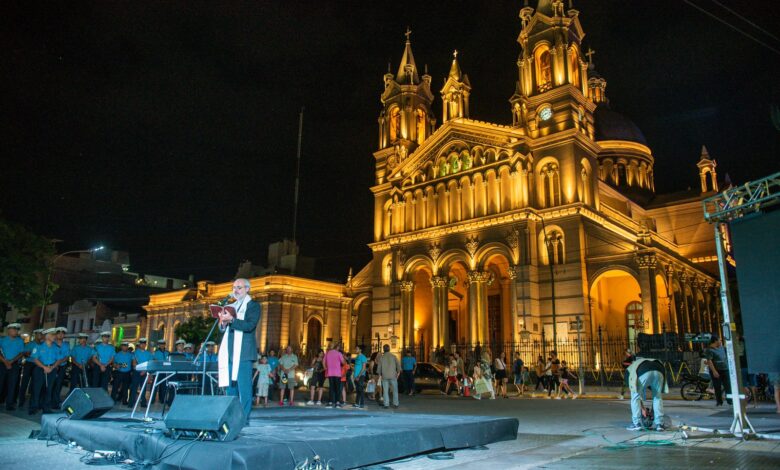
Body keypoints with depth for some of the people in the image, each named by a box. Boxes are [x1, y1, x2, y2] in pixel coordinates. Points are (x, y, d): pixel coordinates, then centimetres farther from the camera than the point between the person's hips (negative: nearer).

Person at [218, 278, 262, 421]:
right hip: (229, 352, 7)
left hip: (243, 352, -7)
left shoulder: (253, 305, 1)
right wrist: (223, 323, 1)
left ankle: (244, 417, -3)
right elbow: (223, 329, 23)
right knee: (229, 385, 9)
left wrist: (231, 319, -24)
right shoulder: (231, 306, 21)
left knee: (243, 385, -7)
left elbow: (250, 325, -15)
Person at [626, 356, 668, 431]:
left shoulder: (630, 369, 36)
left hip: (644, 373, -4)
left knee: (635, 397, 15)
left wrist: (642, 408, 37)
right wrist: (652, 410, 52)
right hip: (659, 371, 4)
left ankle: (636, 424, 13)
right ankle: (659, 424, 22)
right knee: (658, 397, 25)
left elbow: (634, 391, 30)